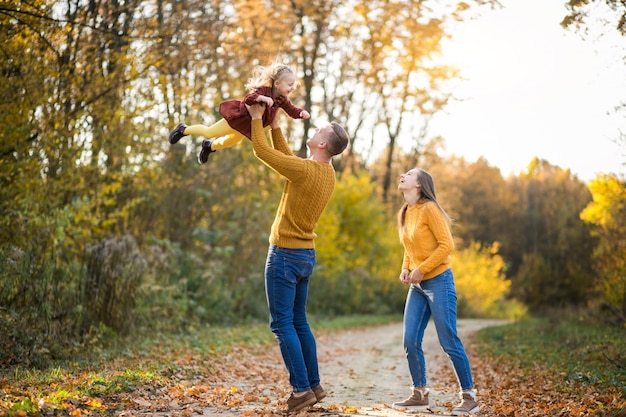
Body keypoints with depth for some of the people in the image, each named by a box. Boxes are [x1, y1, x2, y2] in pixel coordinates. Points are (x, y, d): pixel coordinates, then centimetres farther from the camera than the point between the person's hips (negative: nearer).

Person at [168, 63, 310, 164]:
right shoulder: (263, 90, -31)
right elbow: (247, 99, -42)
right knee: (209, 133, 7)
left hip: (248, 127, 8)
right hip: (238, 118, -8)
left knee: (228, 142, 31)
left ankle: (209, 147, 61)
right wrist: (261, 98, -59)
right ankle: (183, 130, 31)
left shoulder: (282, 99, -10)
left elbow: (292, 110, -7)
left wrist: (302, 113, -28)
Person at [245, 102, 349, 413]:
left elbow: (262, 151, -11)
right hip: (306, 256, 9)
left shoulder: (305, 171, -19)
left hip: (285, 254, -9)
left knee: (282, 324, -3)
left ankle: (301, 388, -3)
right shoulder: (327, 173, 7)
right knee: (299, 322, 15)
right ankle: (314, 385, 17)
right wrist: (274, 125, 22)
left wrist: (257, 118, 4)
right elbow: (287, 158, 21)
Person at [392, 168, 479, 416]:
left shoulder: (428, 209, -13)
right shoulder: (405, 213, 11)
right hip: (417, 285, 8)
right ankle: (419, 395, 15)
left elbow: (447, 245, -17)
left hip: (438, 281, -7)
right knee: (410, 342, 2)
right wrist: (405, 268, 4)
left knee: (449, 342, -4)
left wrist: (421, 269, -18)